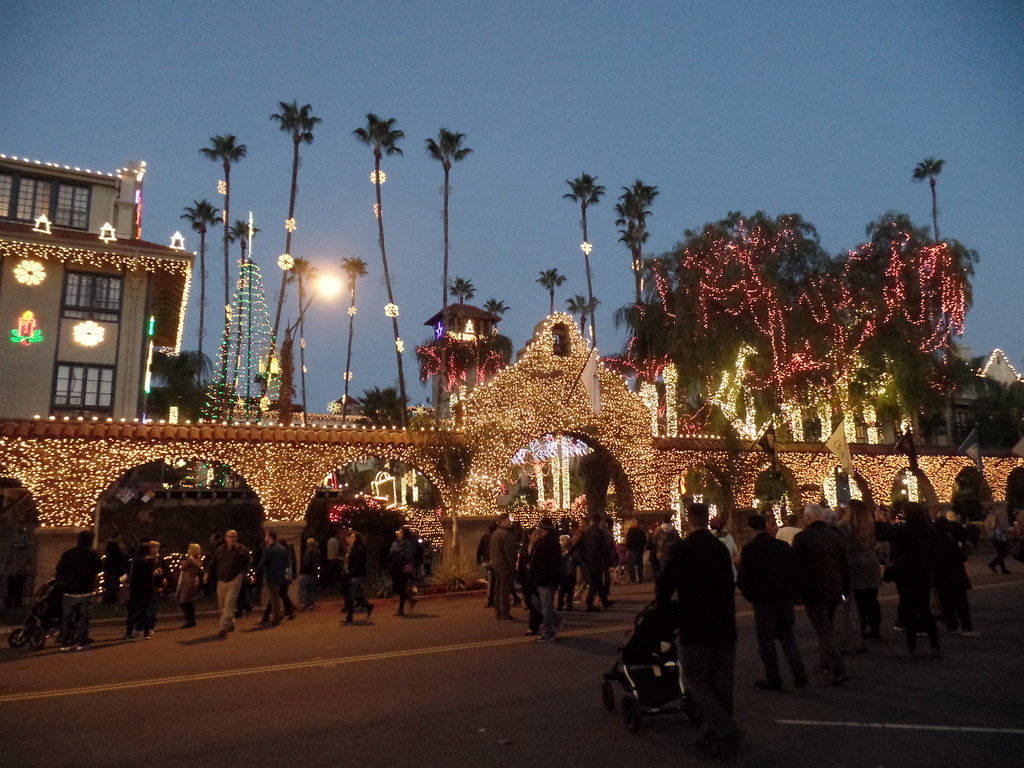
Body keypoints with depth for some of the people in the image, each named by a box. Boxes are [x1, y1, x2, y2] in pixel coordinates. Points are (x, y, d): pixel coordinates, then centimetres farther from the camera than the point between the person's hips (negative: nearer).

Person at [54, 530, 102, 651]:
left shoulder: (67, 553, 3)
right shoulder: (93, 553, -5)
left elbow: (59, 571, 3)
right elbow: (99, 568, 2)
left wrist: (63, 582, 13)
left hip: (69, 591, 2)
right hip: (85, 591, -2)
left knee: (66, 617, 10)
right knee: (83, 617, 3)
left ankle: (64, 642, 10)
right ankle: (81, 642, 2)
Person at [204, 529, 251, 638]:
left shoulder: (241, 550, -3)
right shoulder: (219, 550, 5)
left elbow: (248, 562, 5)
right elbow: (212, 563, 12)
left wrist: (243, 573, -6)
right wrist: (208, 573, -3)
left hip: (234, 580, -4)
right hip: (221, 581, 4)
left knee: (229, 604, -14)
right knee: (222, 605, 13)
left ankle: (224, 627, -17)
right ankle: (230, 624, 33)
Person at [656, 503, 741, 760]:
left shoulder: (682, 549, -12)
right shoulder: (722, 548, 6)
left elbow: (665, 583, -9)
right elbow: (729, 584, 14)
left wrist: (664, 606, 11)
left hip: (695, 626, -6)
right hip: (724, 624, 6)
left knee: (697, 681, 4)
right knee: (721, 682, 13)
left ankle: (726, 730, -12)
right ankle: (719, 738, 21)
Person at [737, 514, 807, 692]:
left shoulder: (749, 549, -12)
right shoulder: (783, 546, 0)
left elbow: (744, 579, -12)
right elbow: (796, 571, 3)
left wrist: (750, 596, 6)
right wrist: (795, 594, 12)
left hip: (763, 600, -4)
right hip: (785, 598, 4)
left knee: (766, 639, 7)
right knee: (786, 634, 19)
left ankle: (773, 679, 12)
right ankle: (799, 673, 10)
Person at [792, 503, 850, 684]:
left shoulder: (801, 538, -13)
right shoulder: (836, 535, 4)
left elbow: (797, 567, -12)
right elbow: (845, 565, 10)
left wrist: (797, 592, -3)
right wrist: (845, 589, 17)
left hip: (813, 592, -6)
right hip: (834, 591, 6)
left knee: (824, 631, -2)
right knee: (828, 628, 20)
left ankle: (838, 670, -10)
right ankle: (825, 663, 33)